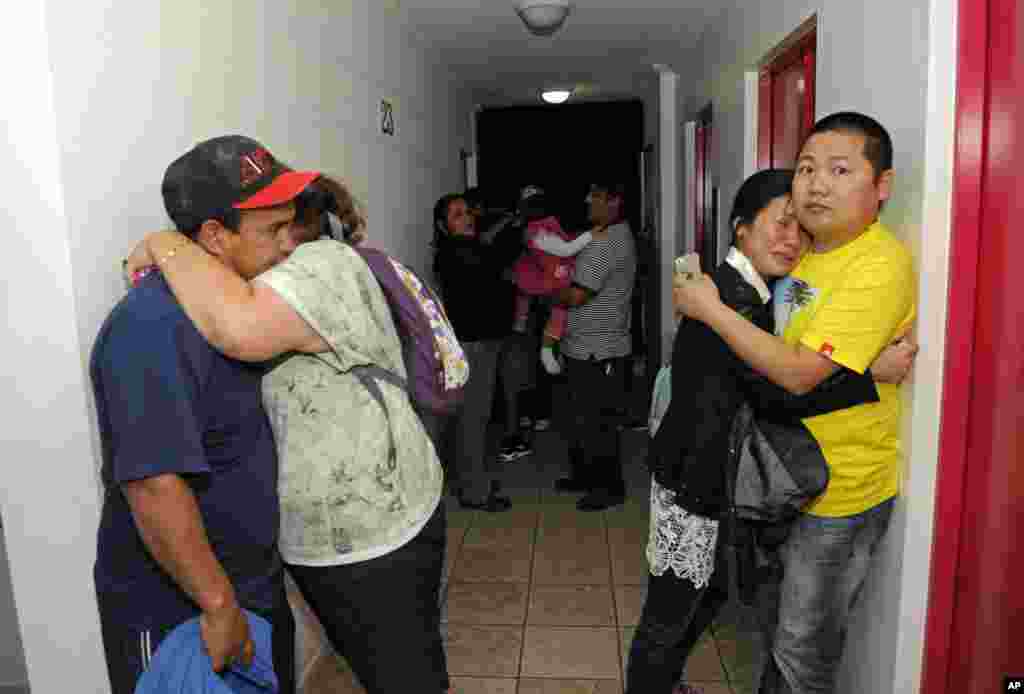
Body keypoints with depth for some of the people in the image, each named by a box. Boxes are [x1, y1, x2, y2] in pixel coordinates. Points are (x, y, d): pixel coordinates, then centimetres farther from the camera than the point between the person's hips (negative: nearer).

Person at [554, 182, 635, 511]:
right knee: (584, 416, 19)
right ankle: (584, 474, 33)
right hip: (587, 347, 10)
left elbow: (576, 295, -22)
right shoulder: (617, 235, 14)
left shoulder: (605, 243, -20)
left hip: (596, 352, -10)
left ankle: (609, 487, 13)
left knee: (597, 421, 0)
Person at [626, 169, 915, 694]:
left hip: (702, 471, 11)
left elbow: (770, 379, 13)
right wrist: (876, 375, -22)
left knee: (710, 590, 26)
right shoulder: (735, 298, -22)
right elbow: (778, 397, -25)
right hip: (691, 478, -11)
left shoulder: (747, 292, 10)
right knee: (668, 615, 5)